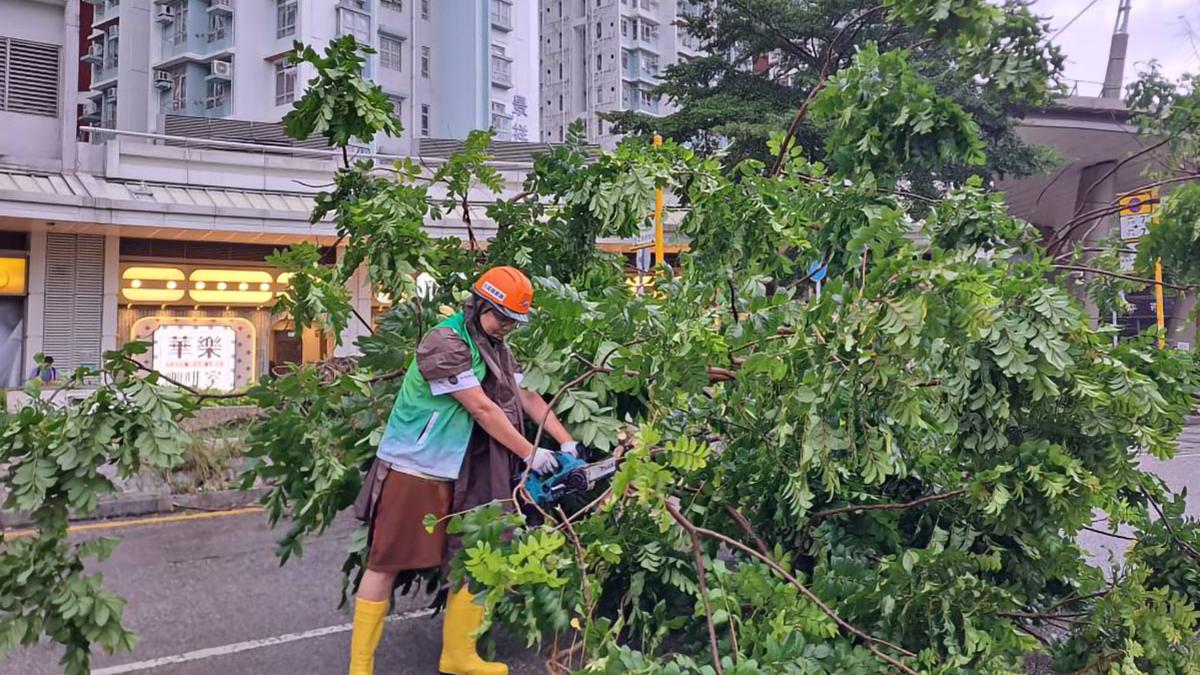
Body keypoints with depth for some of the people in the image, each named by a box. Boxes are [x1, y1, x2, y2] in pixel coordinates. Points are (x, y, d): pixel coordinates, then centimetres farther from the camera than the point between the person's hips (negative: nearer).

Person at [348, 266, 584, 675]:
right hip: (410, 470, -8)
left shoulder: (495, 348, 9)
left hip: (456, 475, 8)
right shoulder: (445, 343, -19)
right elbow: (483, 410, -19)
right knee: (386, 564, 2)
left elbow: (527, 398, 11)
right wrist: (530, 455, -12)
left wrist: (568, 444, 6)